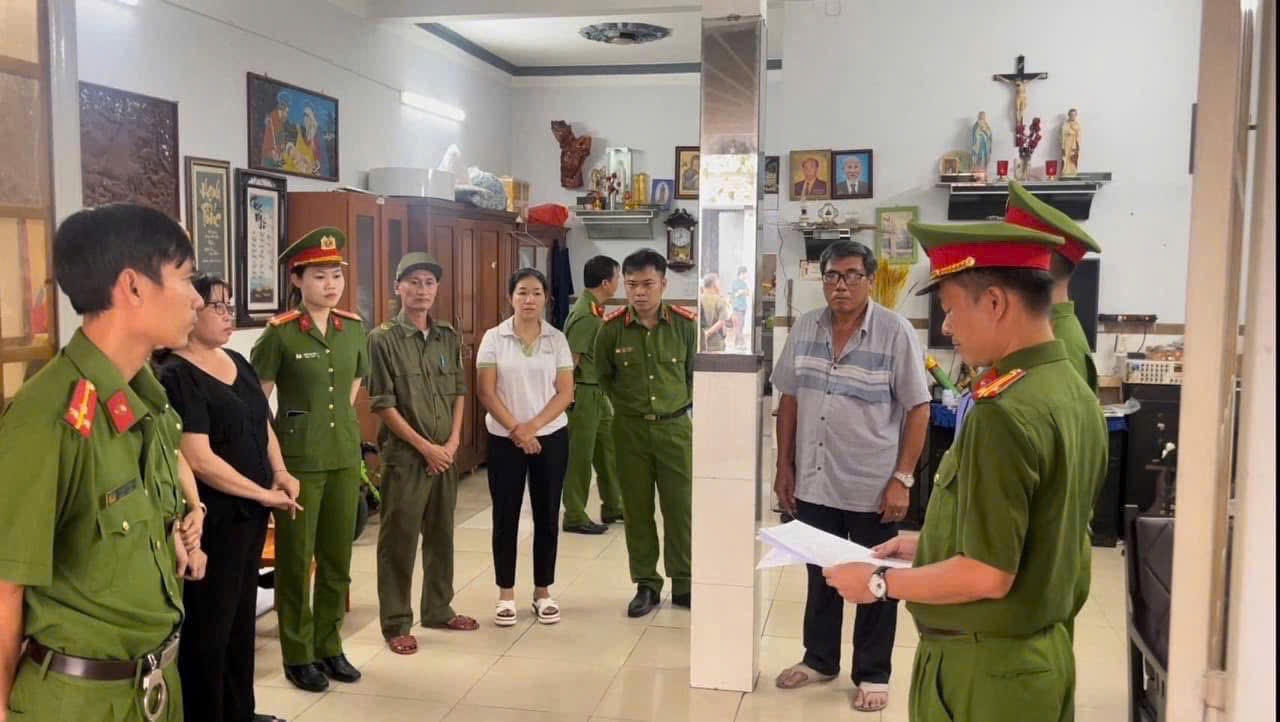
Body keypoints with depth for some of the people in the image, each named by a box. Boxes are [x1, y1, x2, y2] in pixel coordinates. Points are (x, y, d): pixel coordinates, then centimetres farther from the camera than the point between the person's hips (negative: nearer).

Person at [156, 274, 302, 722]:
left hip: (249, 513, 8)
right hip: (211, 518, -8)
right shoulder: (176, 377, -15)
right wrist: (263, 493, -17)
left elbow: (263, 424, 18)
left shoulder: (237, 362, 10)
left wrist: (280, 473, 1)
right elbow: (198, 459, -21)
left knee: (242, 615, 18)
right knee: (209, 626, 3)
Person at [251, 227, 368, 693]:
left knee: (337, 558, 13)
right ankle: (297, 655, 19)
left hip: (345, 456, 5)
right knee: (295, 560, 7)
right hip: (298, 460, -5)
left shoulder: (353, 327, 4)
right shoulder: (280, 332, -11)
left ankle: (329, 646, 28)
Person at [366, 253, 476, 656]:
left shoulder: (449, 337, 7)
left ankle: (438, 610, 29)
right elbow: (383, 404, -12)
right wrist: (425, 447, -13)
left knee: (441, 535, 15)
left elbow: (459, 393, 11)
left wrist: (453, 442, -2)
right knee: (399, 540, 2)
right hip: (404, 455, -5)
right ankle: (396, 624, 12)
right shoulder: (383, 338, -9)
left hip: (446, 454, 5)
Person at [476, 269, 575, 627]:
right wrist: (515, 429, -14)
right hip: (504, 439, -1)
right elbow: (487, 392, -6)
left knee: (547, 516, 7)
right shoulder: (493, 338, -2)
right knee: (505, 516, 4)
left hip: (550, 437, 1)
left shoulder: (557, 340, 1)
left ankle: (542, 592, 20)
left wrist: (532, 427, -15)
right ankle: (506, 594, 17)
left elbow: (565, 393, -3)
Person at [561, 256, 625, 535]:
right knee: (580, 456, -1)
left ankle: (612, 506, 29)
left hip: (598, 392, 10)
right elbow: (571, 360, -22)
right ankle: (574, 517, 9)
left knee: (607, 448, 17)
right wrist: (569, 398, -19)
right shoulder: (585, 315, -21)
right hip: (583, 393, -10)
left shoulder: (596, 310, 9)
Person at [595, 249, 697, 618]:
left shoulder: (686, 323, -7)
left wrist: (680, 402, 6)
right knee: (637, 510, 7)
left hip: (675, 427, 0)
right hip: (630, 429, 0)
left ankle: (684, 584, 19)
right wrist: (627, 404, 8)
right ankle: (646, 585, 20)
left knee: (681, 508, 5)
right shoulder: (612, 328, -6)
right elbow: (603, 376, 10)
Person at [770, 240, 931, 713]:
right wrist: (784, 466, 6)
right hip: (814, 483, 4)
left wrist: (902, 480, -13)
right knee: (820, 577, 18)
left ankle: (872, 675, 25)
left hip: (873, 487, -4)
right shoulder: (805, 329, 2)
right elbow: (789, 400, 9)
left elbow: (918, 410, -10)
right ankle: (819, 659, 35)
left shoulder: (895, 332, -11)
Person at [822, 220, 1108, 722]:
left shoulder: (1004, 412, -25)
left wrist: (879, 583, -13)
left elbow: (987, 575, -25)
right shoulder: (1077, 396, 3)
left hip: (982, 670, -8)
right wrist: (929, 546, 13)